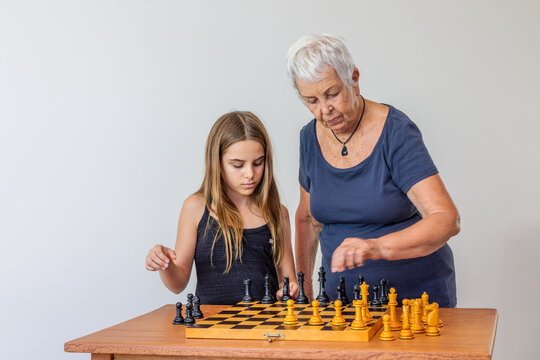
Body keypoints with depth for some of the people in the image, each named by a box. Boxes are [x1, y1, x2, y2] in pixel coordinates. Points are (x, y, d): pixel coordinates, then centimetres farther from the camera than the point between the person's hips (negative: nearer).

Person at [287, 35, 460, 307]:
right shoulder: (311, 137, 2)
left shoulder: (395, 132, -14)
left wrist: (378, 247, -38)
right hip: (343, 294, 4)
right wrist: (303, 282, 7)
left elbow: (447, 220, -24)